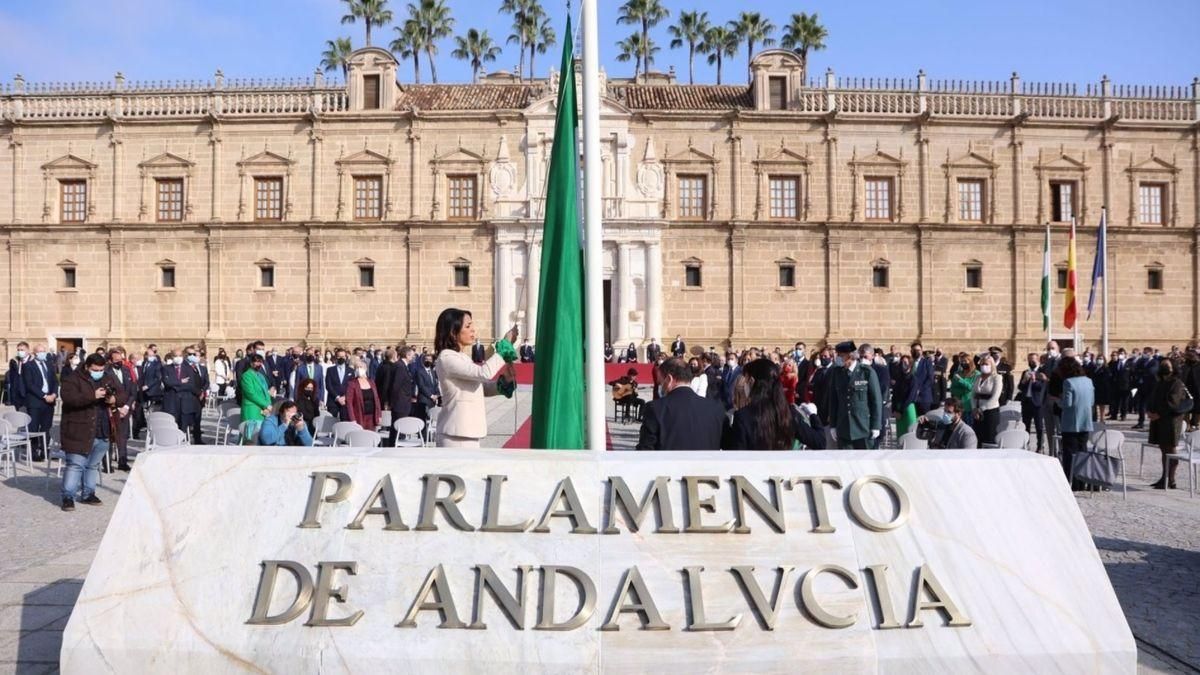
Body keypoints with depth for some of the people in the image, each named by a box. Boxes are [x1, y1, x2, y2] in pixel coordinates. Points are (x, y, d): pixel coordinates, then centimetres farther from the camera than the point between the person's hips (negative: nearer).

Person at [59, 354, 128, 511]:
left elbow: (123, 394, 11)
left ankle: (88, 494, 25)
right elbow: (68, 397, -22)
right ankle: (68, 497, 3)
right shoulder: (74, 379, -7)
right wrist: (92, 396, -30)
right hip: (79, 432, -5)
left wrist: (115, 400, -11)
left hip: (103, 433, 6)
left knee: (93, 465, 15)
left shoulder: (108, 379, 10)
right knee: (75, 464, -4)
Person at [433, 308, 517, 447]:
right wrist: (505, 344, -15)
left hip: (467, 433, 10)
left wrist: (504, 381, -2)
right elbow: (484, 373, -24)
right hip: (456, 435, -10)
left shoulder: (461, 358, 16)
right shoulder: (447, 358, -14)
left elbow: (482, 387, 18)